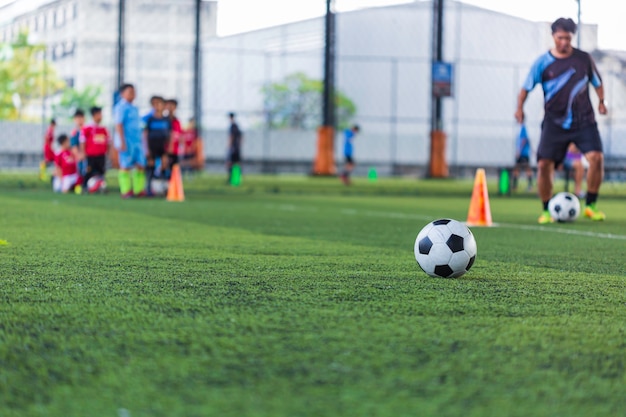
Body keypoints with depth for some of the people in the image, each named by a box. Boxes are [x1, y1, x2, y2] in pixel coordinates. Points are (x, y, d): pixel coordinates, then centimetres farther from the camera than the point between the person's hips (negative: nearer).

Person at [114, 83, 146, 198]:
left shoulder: (134, 108, 19)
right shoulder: (121, 107, -8)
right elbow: (118, 125, -14)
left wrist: (141, 141, 21)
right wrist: (122, 142, -19)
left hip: (137, 141, 8)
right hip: (126, 142, -8)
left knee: (141, 165, 3)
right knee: (125, 166, -5)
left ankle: (139, 190, 7)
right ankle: (125, 191, -1)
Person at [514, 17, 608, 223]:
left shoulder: (584, 59, 3)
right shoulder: (542, 63, -1)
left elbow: (597, 82, 16)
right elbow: (527, 87, 4)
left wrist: (601, 102, 2)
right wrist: (519, 107, -12)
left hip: (584, 120, 0)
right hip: (554, 123, 0)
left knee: (597, 157, -18)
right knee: (544, 164, -9)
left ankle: (591, 206, -2)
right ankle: (546, 210, 9)